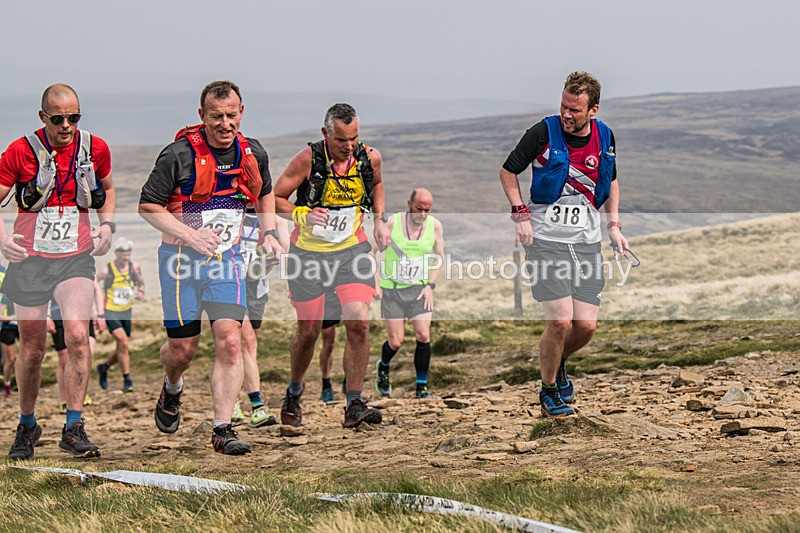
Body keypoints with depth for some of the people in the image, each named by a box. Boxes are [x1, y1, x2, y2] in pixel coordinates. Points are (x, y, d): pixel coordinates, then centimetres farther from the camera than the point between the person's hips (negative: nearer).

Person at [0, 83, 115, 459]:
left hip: (76, 258, 1)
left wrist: (107, 225, 5)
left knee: (78, 335, -18)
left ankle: (74, 428, -12)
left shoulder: (95, 149, 2)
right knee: (31, 350, 6)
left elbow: (106, 189, 22)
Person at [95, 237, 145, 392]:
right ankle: (127, 380, -12)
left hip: (126, 312, 5)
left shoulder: (134, 266, -4)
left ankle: (104, 367, 39)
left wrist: (141, 292, -11)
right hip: (110, 312, -5)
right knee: (123, 343, -20)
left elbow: (141, 283, 12)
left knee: (122, 348, 10)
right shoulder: (107, 271, -15)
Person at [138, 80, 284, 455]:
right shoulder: (179, 154, -15)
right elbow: (147, 206, -9)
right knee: (182, 348, 4)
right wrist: (190, 235, -20)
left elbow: (265, 193, 22)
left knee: (229, 341, -12)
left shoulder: (253, 153, 1)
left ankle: (222, 430, -7)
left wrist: (268, 232, 7)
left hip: (227, 258, 3)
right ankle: (172, 390, 40)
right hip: (182, 259, -3)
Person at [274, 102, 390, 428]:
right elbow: (275, 198, -7)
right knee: (309, 331, 6)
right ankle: (294, 393, 34)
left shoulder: (369, 158, -5)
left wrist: (380, 221, 7)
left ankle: (354, 406, -8)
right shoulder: (307, 160, -16)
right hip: (308, 253, -2)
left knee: (358, 323, -15)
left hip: (352, 250, 2)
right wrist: (303, 215, -24)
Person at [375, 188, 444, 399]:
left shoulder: (435, 225, -5)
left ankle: (422, 388, 0)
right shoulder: (391, 223, -13)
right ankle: (383, 367, 33)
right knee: (396, 342, -2)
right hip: (391, 287, -2)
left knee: (423, 336, -12)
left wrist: (430, 285, -3)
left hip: (419, 288, 2)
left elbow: (439, 256, 8)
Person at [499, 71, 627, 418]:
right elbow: (508, 171, 2)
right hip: (546, 238, -4)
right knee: (560, 321, -14)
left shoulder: (604, 137, 5)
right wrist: (521, 214, -9)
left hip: (587, 242, 4)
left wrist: (614, 225, 12)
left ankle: (558, 363, 32)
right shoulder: (545, 132, -9)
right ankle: (548, 392, 9)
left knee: (586, 326, -2)